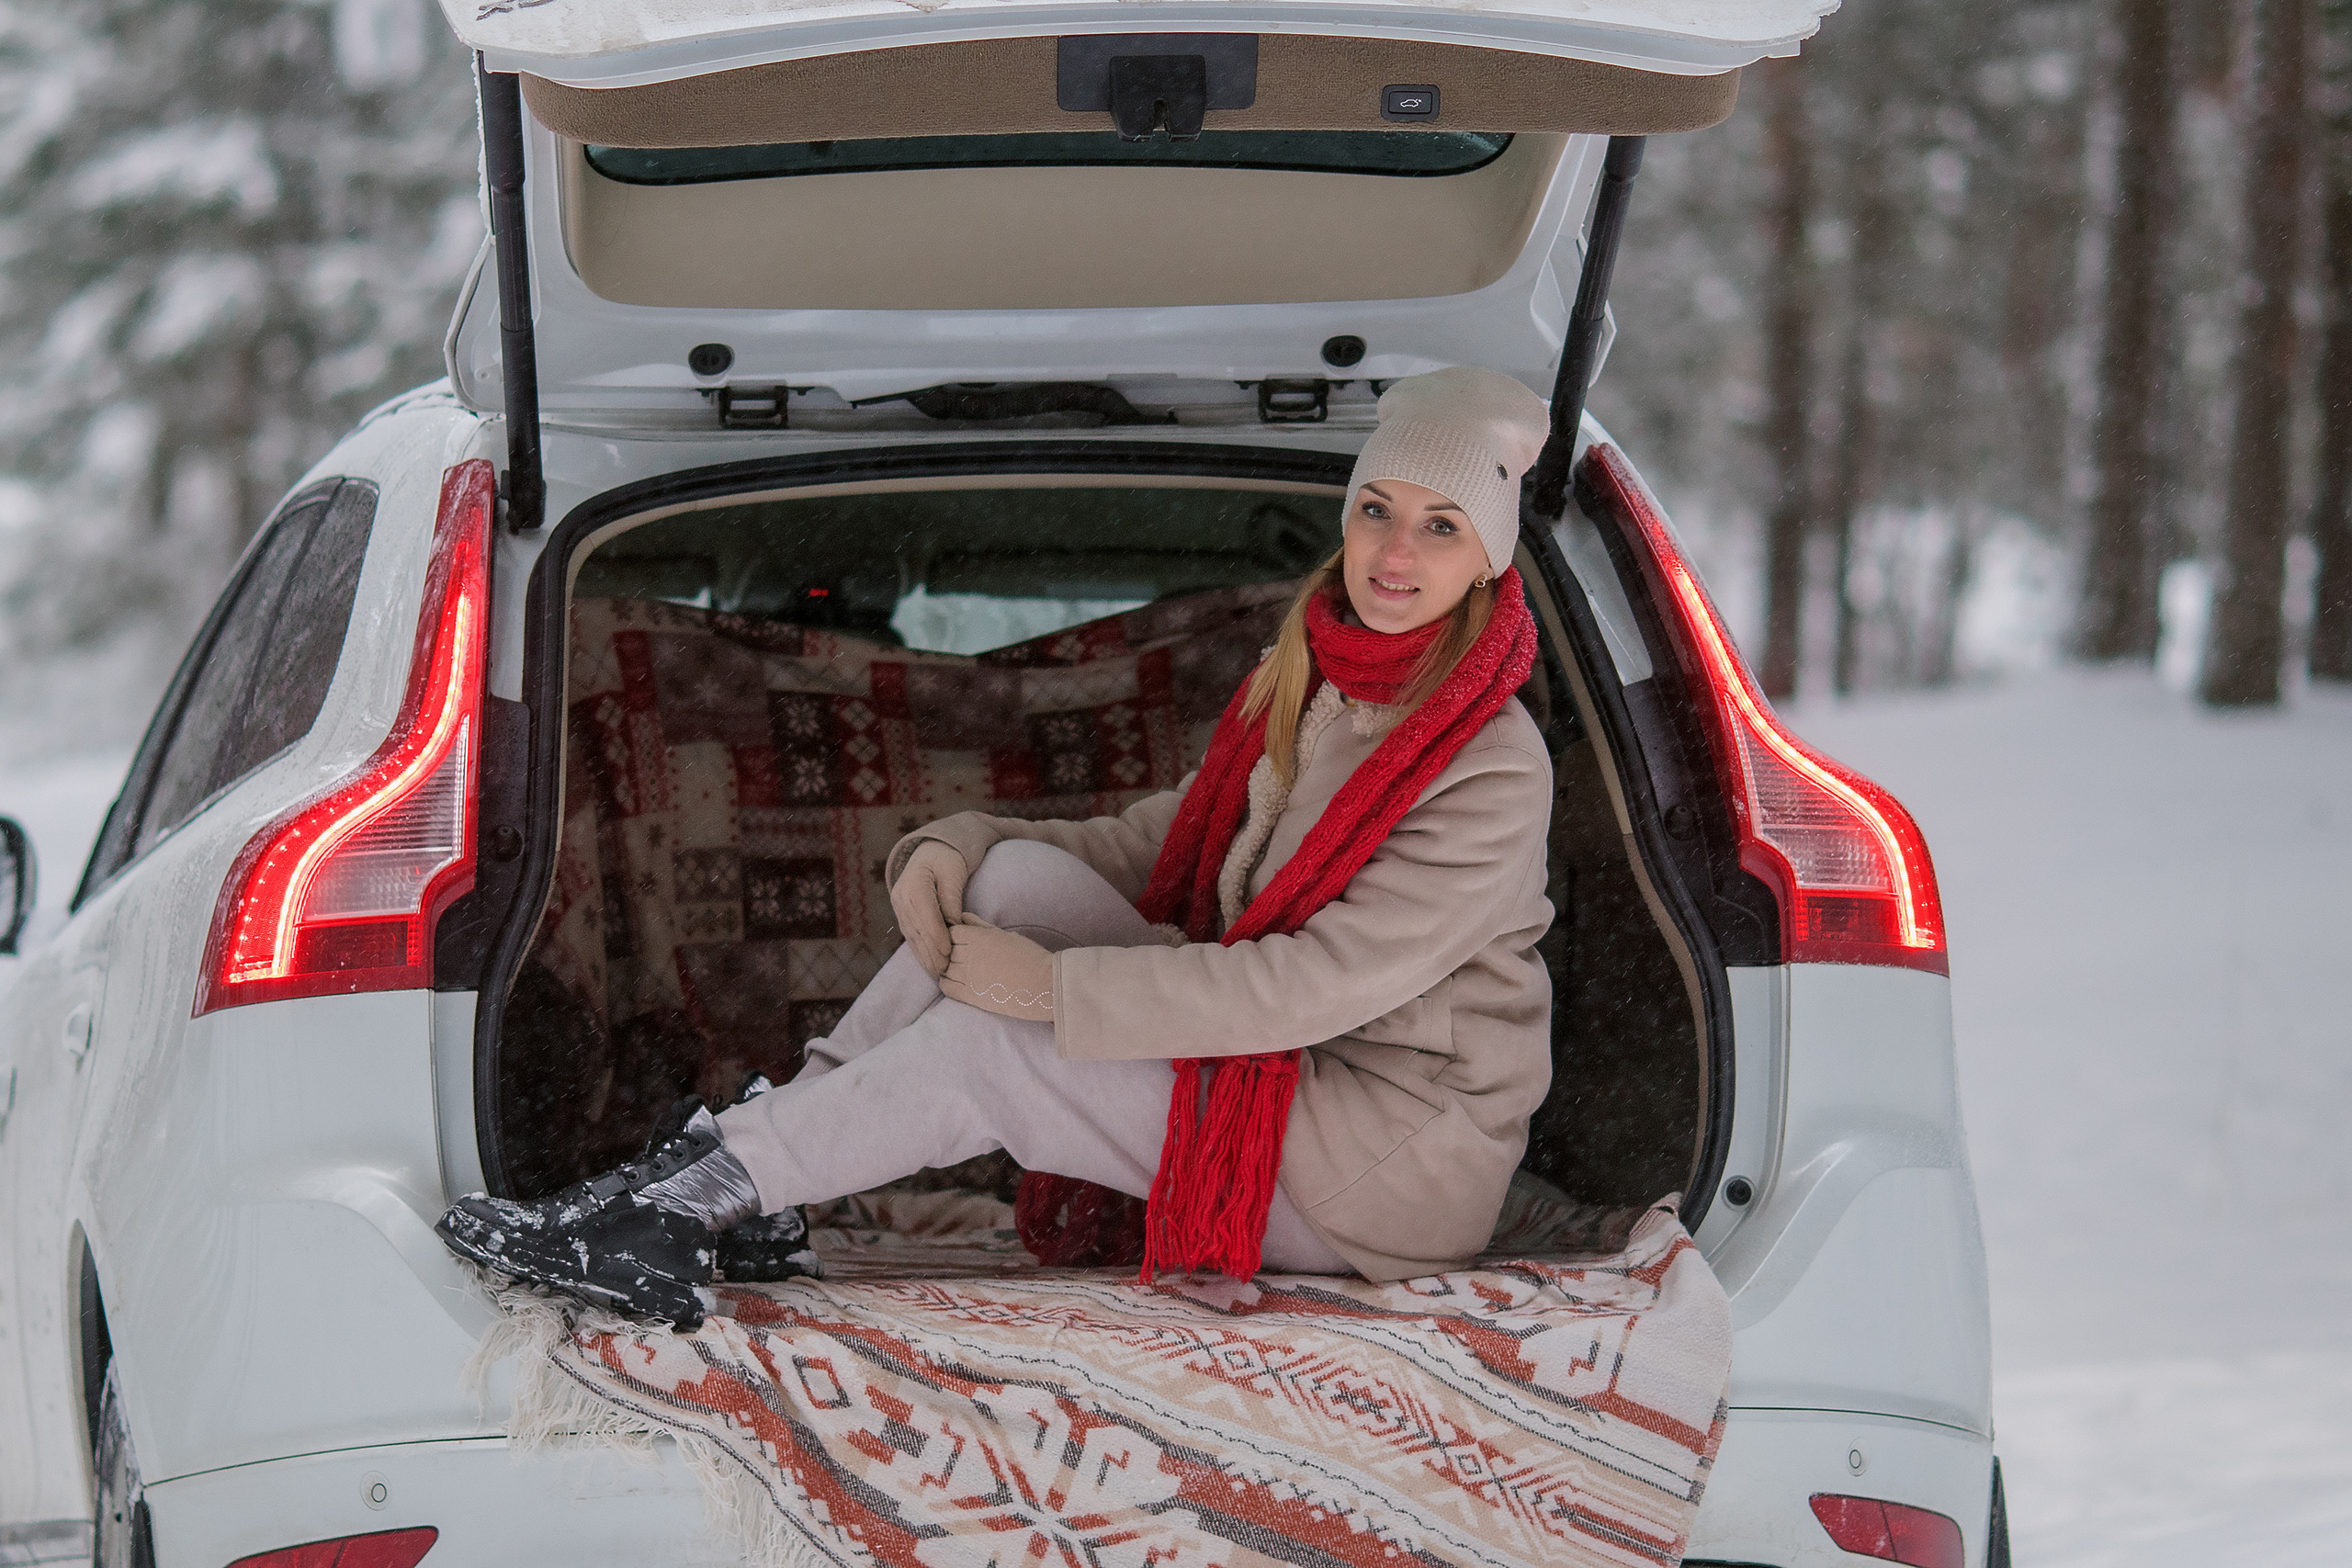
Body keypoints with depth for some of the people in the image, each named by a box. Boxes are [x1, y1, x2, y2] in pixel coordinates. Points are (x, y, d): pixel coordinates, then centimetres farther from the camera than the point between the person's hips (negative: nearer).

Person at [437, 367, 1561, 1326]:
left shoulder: (1493, 770, -19)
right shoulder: (1305, 684, 8)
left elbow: (1318, 985, -25)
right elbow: (1153, 844, 13)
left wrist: (1053, 990, -23)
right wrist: (957, 849, -7)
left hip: (1396, 1163, -7)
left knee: (983, 1049, -20)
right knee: (1017, 876, -11)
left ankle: (695, 1197, -13)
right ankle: (750, 1197, -14)